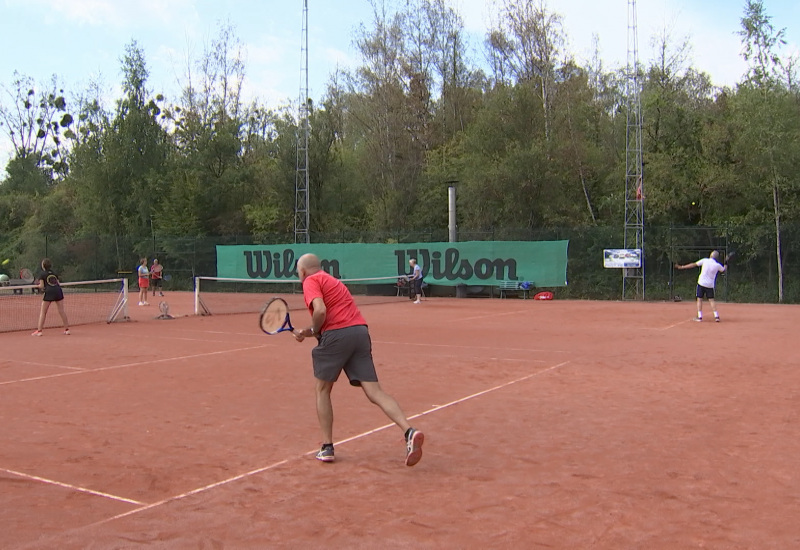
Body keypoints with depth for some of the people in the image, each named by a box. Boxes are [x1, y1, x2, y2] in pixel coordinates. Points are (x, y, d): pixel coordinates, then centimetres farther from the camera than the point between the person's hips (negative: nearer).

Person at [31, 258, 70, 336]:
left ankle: (39, 330, 0)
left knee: (43, 312, 4)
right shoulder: (54, 273, 18)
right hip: (58, 291, 4)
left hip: (49, 293, -4)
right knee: (62, 311, 9)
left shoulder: (42, 274, 6)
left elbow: (42, 286, -1)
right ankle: (67, 329, 11)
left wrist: (38, 285, 20)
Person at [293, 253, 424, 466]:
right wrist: (308, 332, 19)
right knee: (374, 392, -1)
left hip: (337, 334, -7)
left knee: (322, 390, 14)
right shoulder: (331, 280, 30)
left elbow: (320, 310, -15)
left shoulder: (310, 281, 3)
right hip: (360, 330, 7)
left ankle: (327, 447, 15)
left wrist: (312, 330, 3)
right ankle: (409, 432, -20)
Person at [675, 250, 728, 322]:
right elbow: (723, 270, 19)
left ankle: (699, 317, -1)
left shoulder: (705, 260, -5)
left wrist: (681, 267, 4)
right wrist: (726, 264, 38)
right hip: (710, 285, 2)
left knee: (699, 299, 3)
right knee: (711, 300, 8)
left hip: (701, 283, -1)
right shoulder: (718, 265, -2)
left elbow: (693, 264, -2)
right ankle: (716, 316, 2)